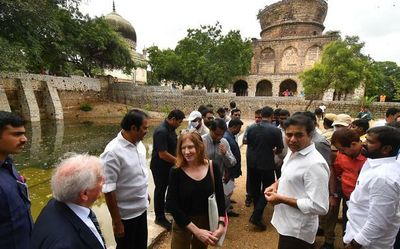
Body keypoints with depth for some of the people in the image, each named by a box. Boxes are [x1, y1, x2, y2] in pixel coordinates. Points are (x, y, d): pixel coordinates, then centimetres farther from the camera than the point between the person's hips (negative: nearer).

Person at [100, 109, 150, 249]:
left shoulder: (139, 144, -5)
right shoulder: (113, 152, -28)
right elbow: (108, 190, -23)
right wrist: (116, 222, -17)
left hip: (142, 209, 7)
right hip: (126, 215, -7)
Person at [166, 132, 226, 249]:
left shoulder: (213, 167, -11)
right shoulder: (176, 172, -17)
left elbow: (220, 197, -6)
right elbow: (171, 205, -17)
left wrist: (221, 224, -17)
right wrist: (196, 230, -20)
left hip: (207, 223, 3)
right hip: (182, 225, -2)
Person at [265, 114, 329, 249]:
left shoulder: (315, 164, -28)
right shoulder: (292, 152, 1)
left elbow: (319, 207, -30)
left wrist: (281, 199, -25)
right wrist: (277, 184, -2)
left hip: (298, 230, -8)